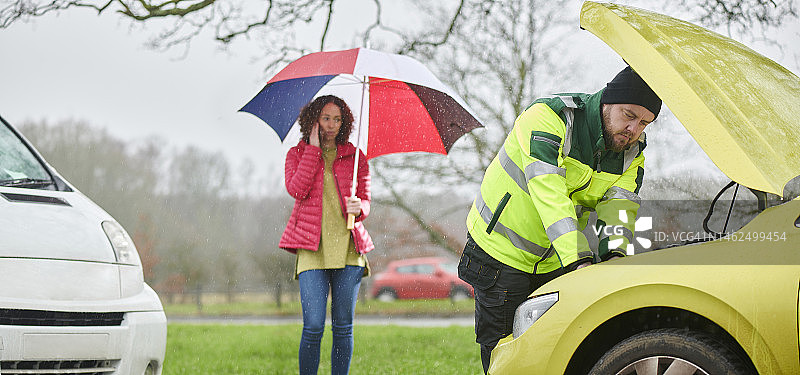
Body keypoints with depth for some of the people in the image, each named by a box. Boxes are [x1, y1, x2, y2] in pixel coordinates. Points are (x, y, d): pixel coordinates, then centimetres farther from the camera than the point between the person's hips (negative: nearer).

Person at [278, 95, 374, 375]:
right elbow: (296, 189, -9)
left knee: (343, 327, 2)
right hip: (312, 247, -2)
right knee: (313, 326, -10)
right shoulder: (297, 154, 10)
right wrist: (313, 148, -6)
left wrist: (358, 208, -12)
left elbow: (365, 199, 11)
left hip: (348, 246, 2)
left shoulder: (354, 157, 14)